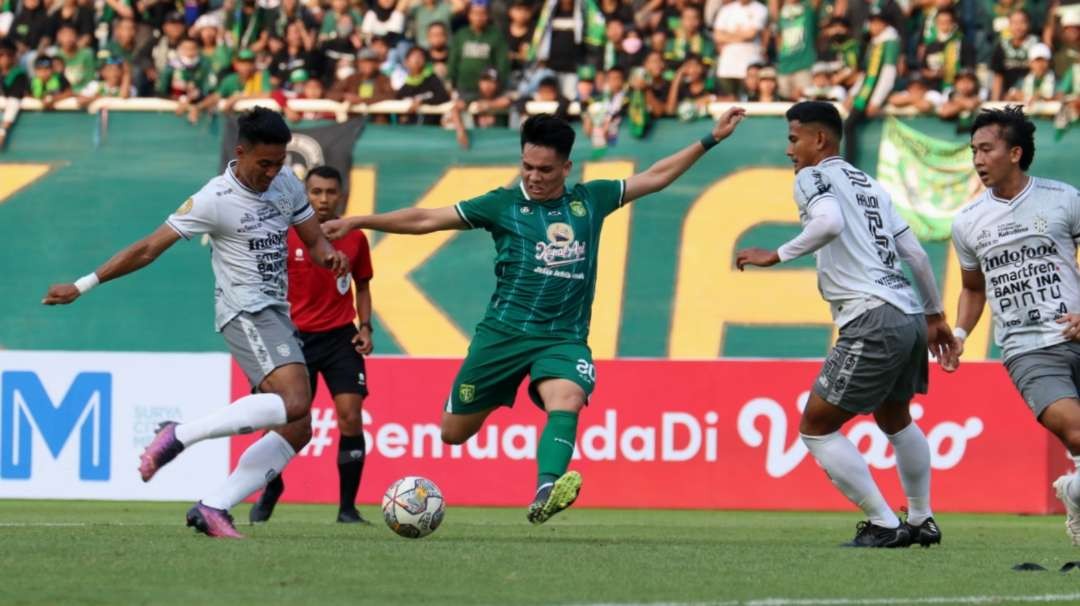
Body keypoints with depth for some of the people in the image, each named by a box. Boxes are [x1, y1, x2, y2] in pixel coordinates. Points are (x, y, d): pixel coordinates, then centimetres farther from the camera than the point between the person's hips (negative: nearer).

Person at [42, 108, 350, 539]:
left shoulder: (287, 185, 7)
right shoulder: (216, 199, -13)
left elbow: (314, 241, 17)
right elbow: (149, 248, -11)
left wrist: (331, 256, -10)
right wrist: (82, 287, -10)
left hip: (275, 315, 8)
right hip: (245, 312, -8)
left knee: (297, 430, -1)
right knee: (295, 402, -29)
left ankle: (213, 508, -3)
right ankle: (181, 435, -22)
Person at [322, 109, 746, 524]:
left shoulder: (590, 201, 9)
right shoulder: (504, 205, 2)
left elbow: (655, 177, 16)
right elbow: (426, 219, 2)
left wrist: (710, 140, 14)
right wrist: (357, 222, -2)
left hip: (564, 338, 0)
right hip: (504, 331, 0)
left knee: (566, 403, -31)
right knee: (453, 433, 3)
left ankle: (545, 494, -48)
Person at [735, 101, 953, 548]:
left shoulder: (813, 178, -2)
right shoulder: (868, 184, 23)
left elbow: (829, 222, -25)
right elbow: (914, 251, 23)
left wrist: (777, 256, -17)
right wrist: (935, 315, 30)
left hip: (873, 322, -9)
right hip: (909, 316, 9)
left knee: (816, 427, 0)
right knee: (894, 419, 30)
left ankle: (883, 525, -2)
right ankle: (922, 521, 37)